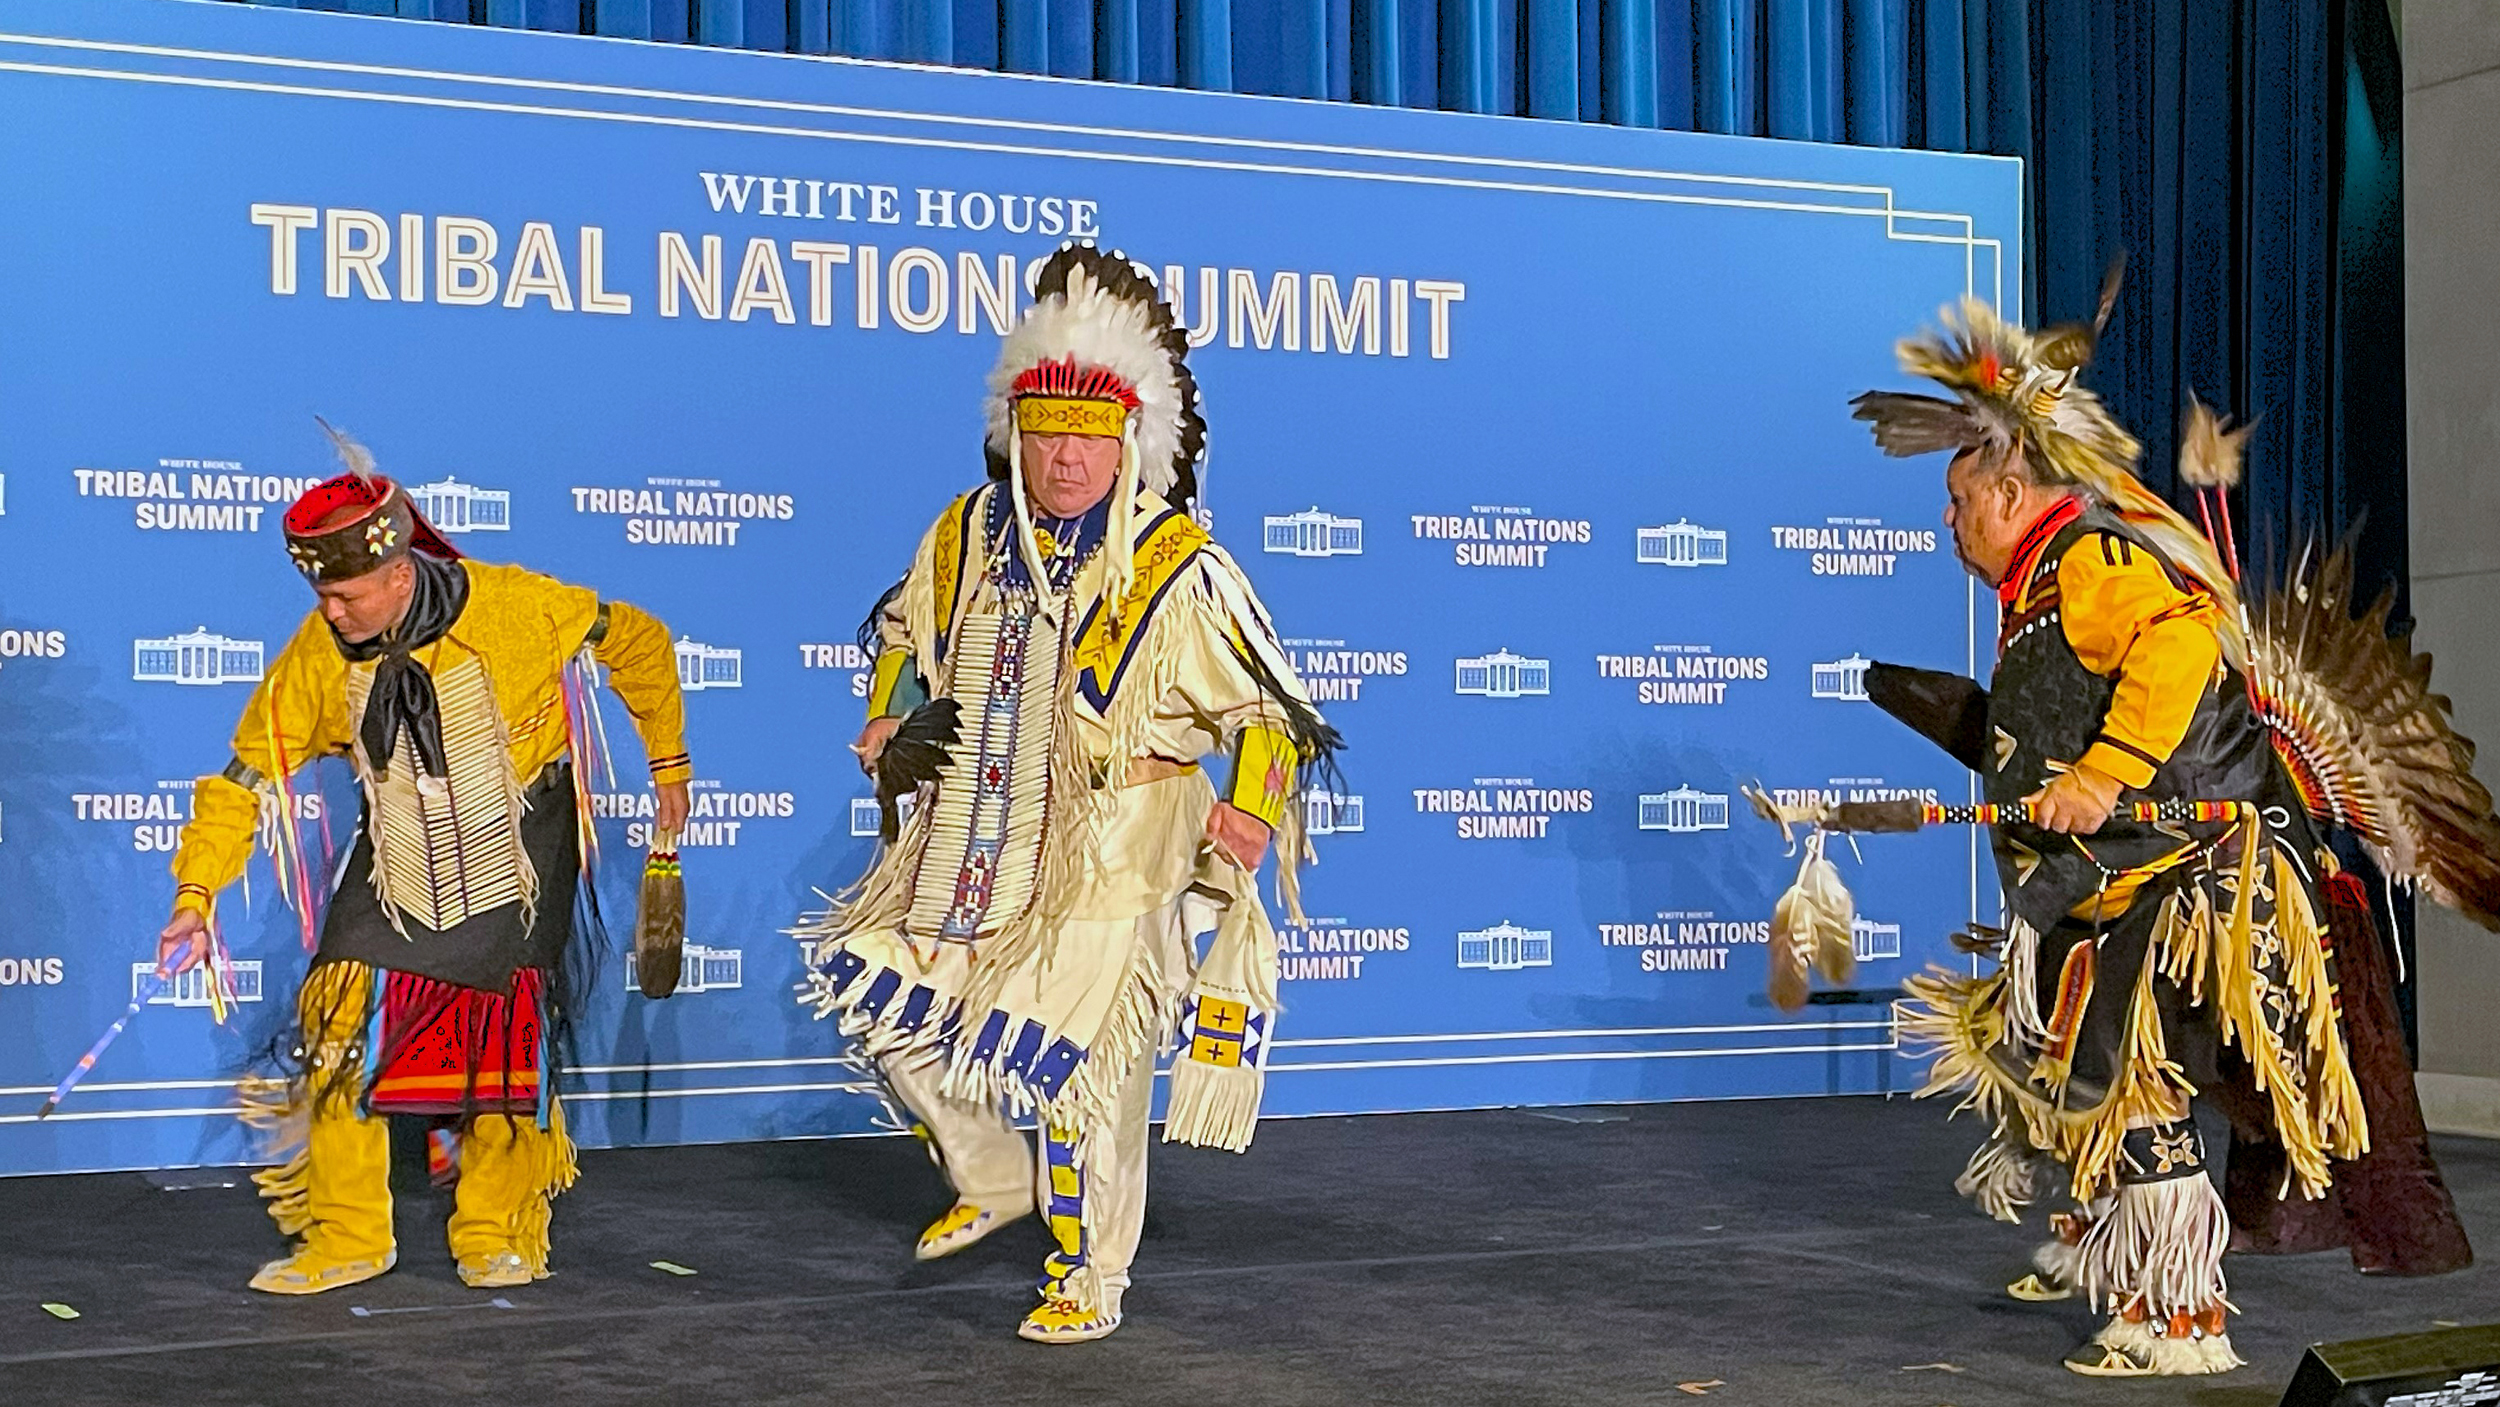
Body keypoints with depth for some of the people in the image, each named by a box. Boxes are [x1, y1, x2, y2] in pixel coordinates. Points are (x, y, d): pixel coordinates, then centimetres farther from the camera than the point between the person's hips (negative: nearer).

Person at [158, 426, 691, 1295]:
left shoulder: (513, 608, -21)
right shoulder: (317, 657, -13)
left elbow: (638, 643, -5)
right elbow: (247, 775, -6)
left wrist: (668, 765, 3)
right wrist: (196, 893, -16)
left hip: (518, 856, -2)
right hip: (398, 858, 2)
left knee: (509, 1047, -1)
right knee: (339, 1035, -7)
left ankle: (494, 1233, 18)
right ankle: (346, 1239, 7)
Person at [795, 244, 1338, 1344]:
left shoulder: (1183, 574, -12)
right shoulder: (970, 537, 3)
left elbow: (1269, 714, -7)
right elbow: (900, 633, 23)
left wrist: (1237, 842, -16)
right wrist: (888, 732, 8)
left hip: (1114, 856, -6)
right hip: (974, 839, 6)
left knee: (1082, 1061, -5)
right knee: (894, 1004, 8)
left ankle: (1090, 1279, 14)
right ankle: (993, 1181, 32)